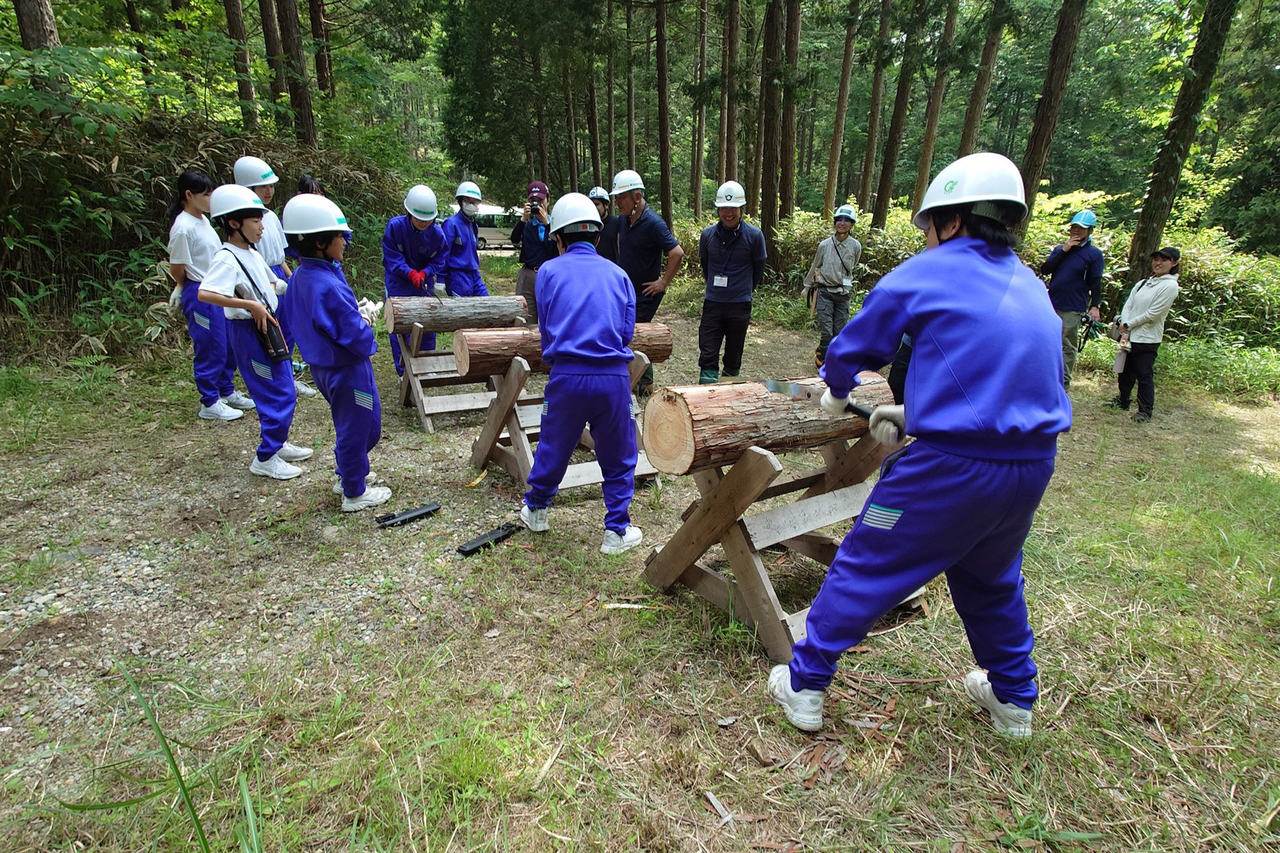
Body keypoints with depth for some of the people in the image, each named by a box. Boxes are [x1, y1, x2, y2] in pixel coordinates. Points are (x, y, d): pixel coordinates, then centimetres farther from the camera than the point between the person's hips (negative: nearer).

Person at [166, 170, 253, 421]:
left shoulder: (203, 220, 9)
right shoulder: (183, 227, -17)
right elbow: (177, 268, -11)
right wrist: (192, 287, 4)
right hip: (200, 295, -8)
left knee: (229, 344, 15)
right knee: (210, 349, -1)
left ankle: (227, 392, 30)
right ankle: (209, 404, 11)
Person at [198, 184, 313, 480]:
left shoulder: (251, 253, 9)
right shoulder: (227, 259, -19)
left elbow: (270, 281, 26)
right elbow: (204, 293, -34)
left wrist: (270, 308, 11)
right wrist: (251, 305, -31)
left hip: (269, 330, 9)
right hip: (251, 333, -9)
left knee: (283, 392, 18)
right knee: (280, 396, -4)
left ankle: (277, 444, 33)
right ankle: (265, 459, 8)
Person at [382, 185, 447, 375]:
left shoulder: (437, 233, -13)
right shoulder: (394, 226, -17)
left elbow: (439, 260, -4)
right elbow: (392, 258, -14)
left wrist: (424, 273, -22)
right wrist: (411, 273, -27)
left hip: (425, 284, 2)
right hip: (399, 285, -2)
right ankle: (404, 372, 14)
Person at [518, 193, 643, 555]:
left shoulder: (549, 271, 7)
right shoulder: (618, 274, 11)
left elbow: (546, 330, 10)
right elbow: (627, 331, 8)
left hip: (566, 376, 0)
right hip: (614, 378, 1)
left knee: (553, 447, 19)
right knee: (618, 457, 14)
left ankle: (535, 511, 39)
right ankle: (617, 531, 20)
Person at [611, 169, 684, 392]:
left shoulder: (653, 223, -19)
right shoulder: (624, 220, 5)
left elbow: (677, 253, -23)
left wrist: (664, 283, -18)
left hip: (644, 294, -8)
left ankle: (645, 384, 14)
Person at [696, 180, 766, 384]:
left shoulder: (754, 235, -7)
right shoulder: (708, 234, 0)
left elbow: (758, 268, 7)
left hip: (740, 306, -1)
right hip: (712, 304, 1)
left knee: (733, 357, 11)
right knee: (707, 357, -4)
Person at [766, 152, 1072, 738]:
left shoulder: (926, 274, -6)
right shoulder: (1033, 289, 14)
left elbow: (853, 347, 3)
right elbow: (997, 380, 16)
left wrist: (837, 392, 23)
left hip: (951, 468, -7)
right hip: (1032, 466, 7)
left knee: (862, 570, 7)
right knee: (992, 580, 29)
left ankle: (803, 686, 19)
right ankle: (1013, 699, 47)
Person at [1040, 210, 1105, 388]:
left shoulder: (1094, 254, 0)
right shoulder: (1059, 249, 12)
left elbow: (1095, 283, -4)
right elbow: (1044, 270, -2)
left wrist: (1095, 306, -14)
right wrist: (1063, 250, -9)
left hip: (1072, 309, -4)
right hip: (1051, 305, 4)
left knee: (1067, 347, 0)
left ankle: (1064, 382, 6)